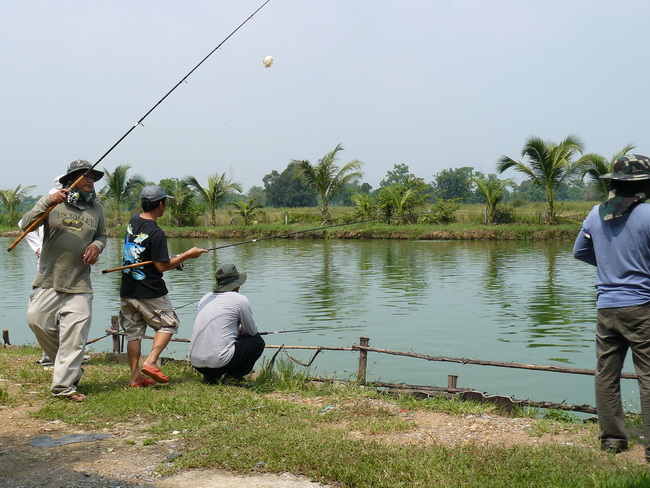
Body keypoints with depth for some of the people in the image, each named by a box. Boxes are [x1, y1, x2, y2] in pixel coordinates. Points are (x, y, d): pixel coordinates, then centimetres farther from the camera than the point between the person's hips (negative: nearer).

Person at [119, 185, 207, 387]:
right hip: (150, 292, -7)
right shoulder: (156, 233, -19)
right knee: (169, 323, 9)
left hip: (127, 290, 7)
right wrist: (188, 255, -9)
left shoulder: (133, 221, 5)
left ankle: (135, 376, 14)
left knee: (133, 332, 12)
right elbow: (162, 266, -17)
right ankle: (150, 362, -6)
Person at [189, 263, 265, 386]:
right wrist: (241, 330, 31)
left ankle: (210, 376, 16)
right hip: (218, 361, -7)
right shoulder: (240, 300, -3)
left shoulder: (205, 298, 15)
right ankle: (233, 377, 3)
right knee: (257, 342, 13)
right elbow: (252, 331, 9)